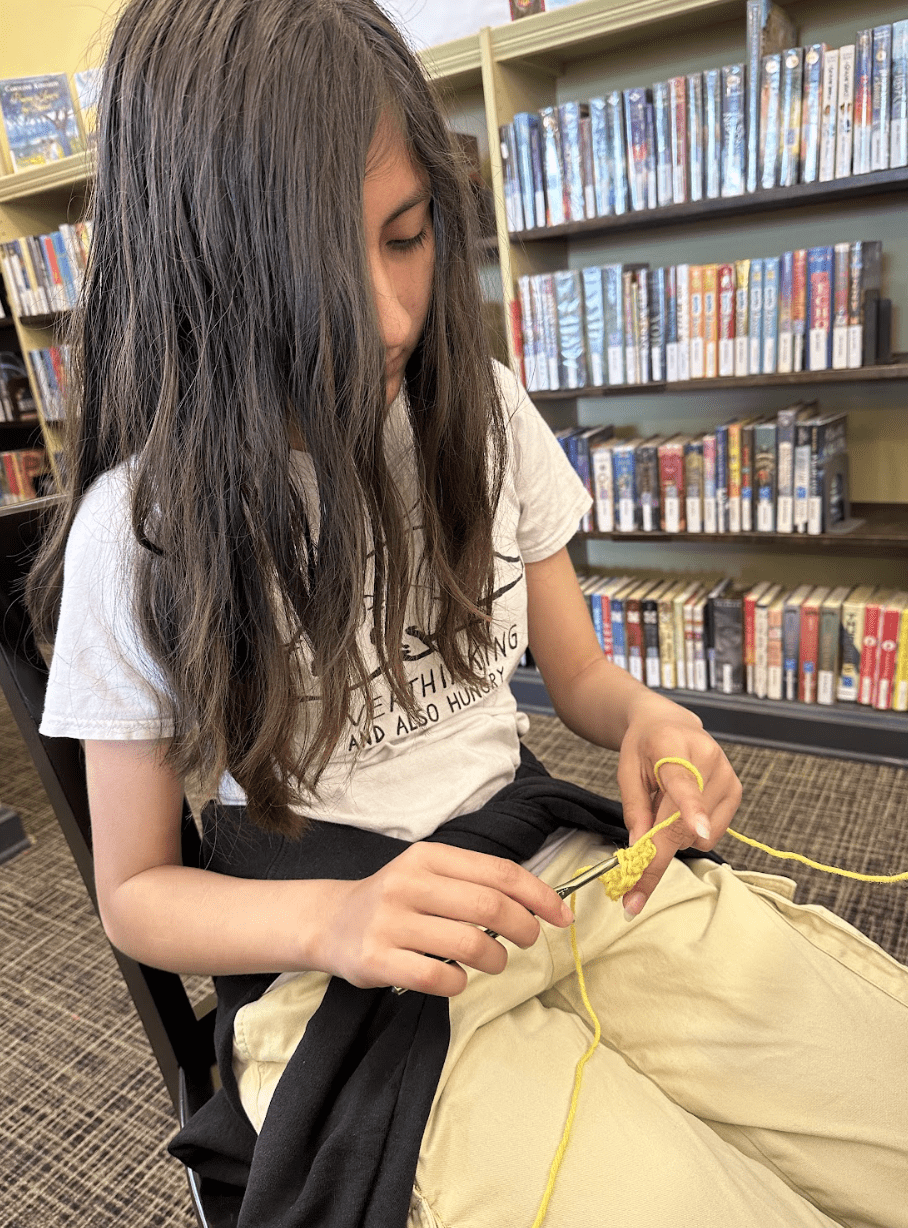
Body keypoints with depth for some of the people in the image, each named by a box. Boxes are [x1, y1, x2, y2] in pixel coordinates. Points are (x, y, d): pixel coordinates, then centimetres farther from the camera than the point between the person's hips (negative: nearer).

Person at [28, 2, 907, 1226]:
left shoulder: (483, 410, -1)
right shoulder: (143, 527, -12)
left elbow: (576, 672, 9)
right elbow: (134, 890, -3)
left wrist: (645, 717, -14)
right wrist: (334, 918, -22)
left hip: (560, 863, 4)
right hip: (342, 980, -3)